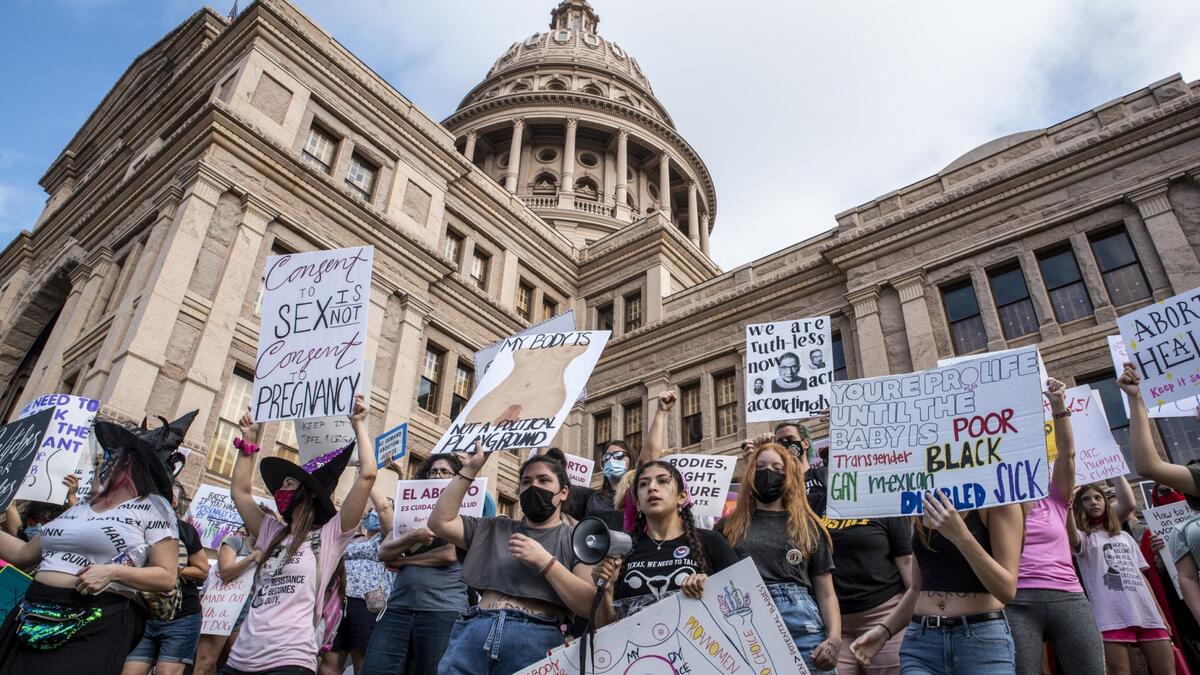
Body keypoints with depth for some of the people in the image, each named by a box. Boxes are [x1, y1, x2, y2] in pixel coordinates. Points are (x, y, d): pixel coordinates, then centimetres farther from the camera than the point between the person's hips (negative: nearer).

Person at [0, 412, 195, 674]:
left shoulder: (153, 507, -4)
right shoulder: (84, 504, 15)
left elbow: (167, 577, -9)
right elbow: (24, 554, 21)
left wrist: (113, 571, -20)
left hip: (93, 632, -6)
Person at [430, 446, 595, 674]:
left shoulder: (576, 539, 9)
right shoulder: (495, 529, 23)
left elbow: (590, 605, -3)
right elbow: (440, 522, 14)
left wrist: (545, 562, -10)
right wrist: (469, 469, 12)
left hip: (534, 637, -3)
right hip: (473, 631, 3)